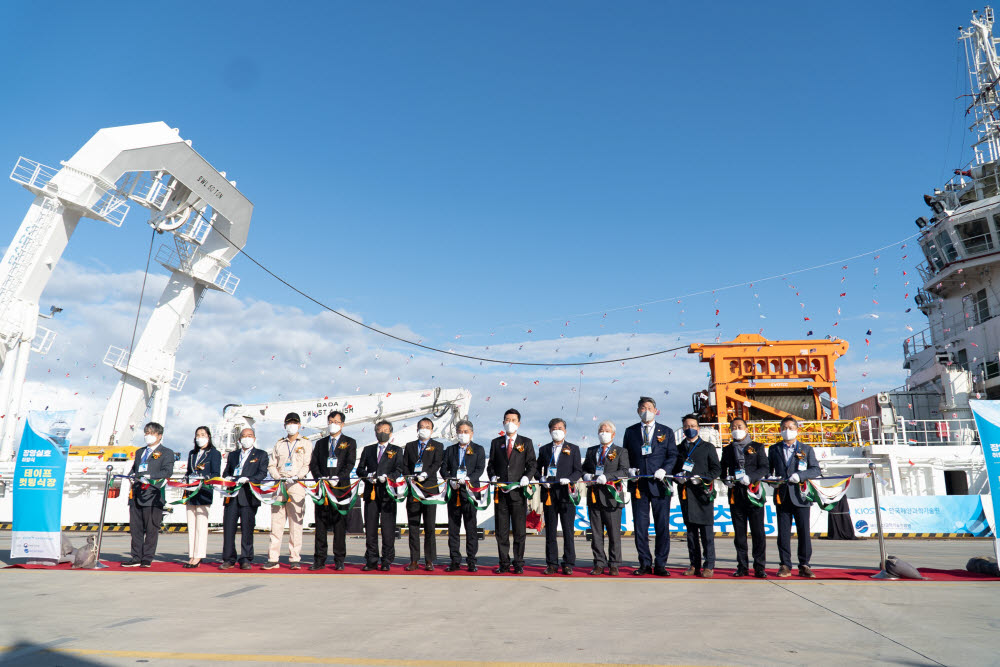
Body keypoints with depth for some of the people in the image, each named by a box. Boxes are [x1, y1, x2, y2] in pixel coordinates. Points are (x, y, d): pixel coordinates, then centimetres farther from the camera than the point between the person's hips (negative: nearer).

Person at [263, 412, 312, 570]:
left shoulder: (305, 443, 11)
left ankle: (295, 559, 1)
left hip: (297, 486, -2)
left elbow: (307, 465, 2)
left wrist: (296, 477, -14)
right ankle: (273, 559, 4)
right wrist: (278, 477, -5)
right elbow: (271, 465, 14)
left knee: (296, 523, -3)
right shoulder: (278, 444, 18)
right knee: (276, 522, 0)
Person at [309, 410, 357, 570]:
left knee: (340, 524, 0)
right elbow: (313, 464, 11)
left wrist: (338, 478, -17)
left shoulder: (350, 442, 7)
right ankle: (319, 560, 9)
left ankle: (339, 560, 7)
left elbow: (350, 464, -3)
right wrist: (319, 478, -7)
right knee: (321, 524, 3)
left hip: (341, 488, -3)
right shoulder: (320, 443, 18)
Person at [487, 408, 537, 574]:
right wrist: (492, 476, -4)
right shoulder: (496, 442, 14)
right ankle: (504, 564, 13)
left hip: (518, 491, -2)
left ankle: (519, 564, 10)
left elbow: (532, 465, 6)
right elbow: (491, 464, 15)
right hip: (500, 492, 2)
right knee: (501, 531, 5)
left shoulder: (526, 442, 9)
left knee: (519, 530, 1)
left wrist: (527, 477, -12)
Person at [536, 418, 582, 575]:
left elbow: (579, 471, 4)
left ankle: (568, 564, 5)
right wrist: (542, 480, -4)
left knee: (568, 531, -2)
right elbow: (538, 469, 16)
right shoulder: (544, 449, 14)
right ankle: (552, 563, 12)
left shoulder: (573, 449, 9)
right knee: (550, 531, 5)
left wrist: (569, 479, -14)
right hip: (549, 494, 2)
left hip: (566, 493, -2)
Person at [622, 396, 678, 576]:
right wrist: (629, 469, -4)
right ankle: (645, 564, 14)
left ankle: (660, 565, 11)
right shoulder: (630, 432, 11)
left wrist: (664, 469, -11)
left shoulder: (666, 432, 9)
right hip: (638, 485, 1)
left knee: (662, 526, 2)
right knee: (640, 527, 3)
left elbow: (673, 455, 5)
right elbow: (625, 455, 14)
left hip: (659, 484, -1)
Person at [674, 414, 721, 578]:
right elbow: (674, 469, 20)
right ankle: (694, 564, 12)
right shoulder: (679, 449, 18)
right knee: (691, 530, 5)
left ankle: (709, 566, 0)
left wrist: (702, 478, -11)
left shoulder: (708, 447, 10)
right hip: (686, 493, 3)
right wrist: (678, 477, -2)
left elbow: (716, 469, 3)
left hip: (703, 492, -3)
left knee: (706, 530, -6)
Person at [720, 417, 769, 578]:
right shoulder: (727, 450, 16)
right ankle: (742, 566, 11)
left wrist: (750, 478, -17)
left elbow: (764, 468, -1)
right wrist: (727, 479, -6)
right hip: (735, 494, 2)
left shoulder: (757, 447, 8)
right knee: (739, 533, 5)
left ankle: (759, 567, 5)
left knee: (758, 532, -2)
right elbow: (722, 470, 15)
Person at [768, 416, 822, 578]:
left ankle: (804, 566, 10)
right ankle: (785, 566, 10)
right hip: (782, 496, 1)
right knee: (783, 533, 3)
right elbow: (768, 469, 16)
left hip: (800, 495, -1)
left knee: (804, 532, 0)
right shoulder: (774, 449, 14)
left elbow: (816, 470, 1)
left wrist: (800, 475, -15)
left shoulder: (806, 449, 9)